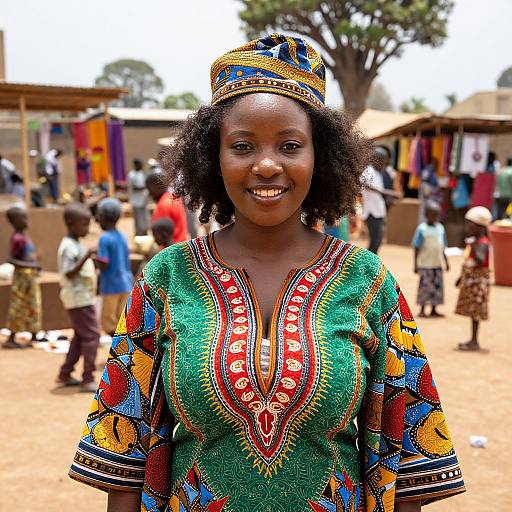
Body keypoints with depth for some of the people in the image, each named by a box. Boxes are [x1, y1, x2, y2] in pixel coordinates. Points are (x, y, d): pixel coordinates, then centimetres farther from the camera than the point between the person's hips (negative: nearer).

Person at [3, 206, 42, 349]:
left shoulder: (24, 236, 9)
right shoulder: (17, 238, -18)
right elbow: (10, 259, -23)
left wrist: (35, 266, 8)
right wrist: (29, 266, -24)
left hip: (31, 276, 9)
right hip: (22, 276, -9)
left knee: (33, 306, 15)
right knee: (19, 308, -3)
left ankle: (33, 336, 24)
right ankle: (11, 339, 3)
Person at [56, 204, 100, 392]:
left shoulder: (77, 245, 13)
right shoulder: (69, 247, -17)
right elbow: (69, 273, -25)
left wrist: (92, 261, 7)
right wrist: (86, 257, -32)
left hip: (83, 297, 10)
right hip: (78, 298, -10)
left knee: (80, 336, 16)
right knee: (91, 335, -9)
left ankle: (65, 375, 24)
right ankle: (87, 380, -7)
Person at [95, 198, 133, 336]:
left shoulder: (104, 239, -14)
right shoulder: (122, 237, 8)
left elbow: (103, 265, -19)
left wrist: (95, 258, -2)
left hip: (111, 287, -7)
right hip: (126, 284, 7)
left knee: (108, 323, 1)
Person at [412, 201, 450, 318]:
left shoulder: (440, 228, 7)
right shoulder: (422, 229, -9)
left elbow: (442, 248, 15)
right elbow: (417, 248, -8)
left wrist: (446, 262, 15)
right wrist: (416, 264, -10)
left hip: (438, 264, 6)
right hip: (425, 265, -6)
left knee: (438, 286, 8)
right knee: (425, 286, -3)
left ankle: (434, 310, 18)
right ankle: (422, 310, 8)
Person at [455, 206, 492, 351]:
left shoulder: (482, 243, -16)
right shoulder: (473, 241, 13)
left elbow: (480, 260, -32)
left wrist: (473, 246, -34)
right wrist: (462, 277, 24)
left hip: (478, 281, -9)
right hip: (469, 280, 9)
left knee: (475, 311, -5)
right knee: (471, 311, 13)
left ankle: (474, 341, 1)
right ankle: (473, 340, 20)